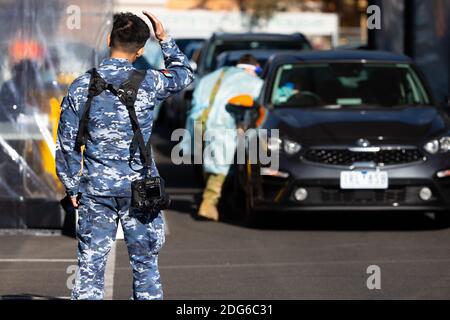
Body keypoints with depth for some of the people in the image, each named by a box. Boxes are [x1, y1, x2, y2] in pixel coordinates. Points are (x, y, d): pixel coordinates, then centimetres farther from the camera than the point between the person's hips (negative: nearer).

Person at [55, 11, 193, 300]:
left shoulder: (81, 87, -2)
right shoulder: (149, 83, -7)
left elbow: (67, 143, 1)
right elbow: (184, 74, 15)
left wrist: (72, 187, 10)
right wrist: (165, 39, 20)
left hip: (96, 189, 1)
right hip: (138, 186, -1)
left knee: (91, 263, 4)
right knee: (145, 262, 9)